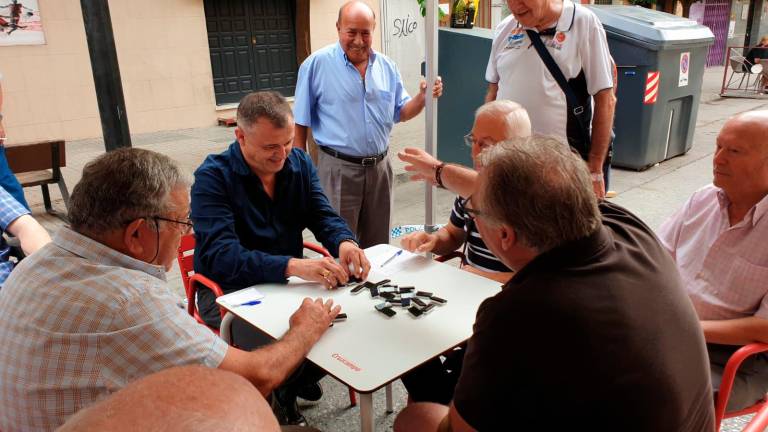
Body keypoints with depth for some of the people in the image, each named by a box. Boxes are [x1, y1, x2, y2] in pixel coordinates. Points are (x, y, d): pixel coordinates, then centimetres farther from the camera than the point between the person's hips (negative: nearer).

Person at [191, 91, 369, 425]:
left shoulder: (300, 163, 0)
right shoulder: (212, 177, -19)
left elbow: (323, 216, -3)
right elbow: (221, 256, -30)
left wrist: (345, 242, -28)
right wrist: (293, 266, -43)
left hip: (287, 281, 6)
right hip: (230, 291, -5)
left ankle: (297, 382, 15)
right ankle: (273, 399, 5)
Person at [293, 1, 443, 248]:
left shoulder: (386, 67, 6)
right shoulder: (317, 64, -7)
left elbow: (400, 113, 13)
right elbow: (300, 122, -4)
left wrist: (423, 97, -7)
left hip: (379, 167, 5)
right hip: (338, 169, -4)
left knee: (378, 245, 17)